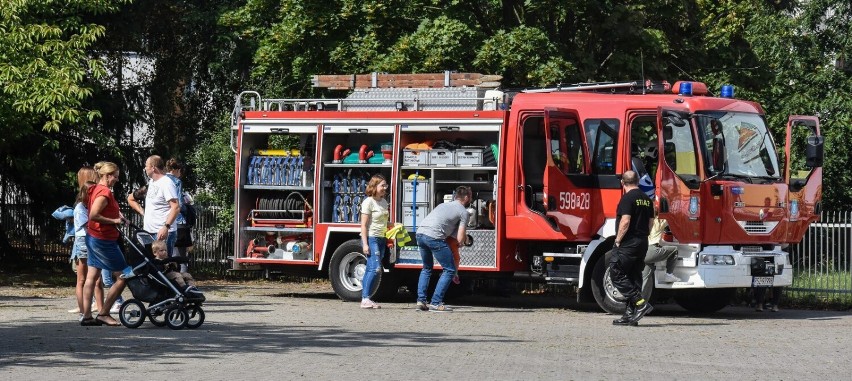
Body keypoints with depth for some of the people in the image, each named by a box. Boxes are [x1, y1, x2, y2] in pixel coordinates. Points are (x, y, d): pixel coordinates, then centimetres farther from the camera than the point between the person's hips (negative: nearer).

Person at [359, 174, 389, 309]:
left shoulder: (384, 202, 14)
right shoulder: (368, 202, -10)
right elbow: (364, 225, -13)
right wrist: (365, 244, -18)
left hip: (381, 239, 8)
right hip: (371, 238, -8)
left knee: (370, 270, 6)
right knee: (375, 268, -17)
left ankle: (365, 299, 6)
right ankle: (365, 299, -18)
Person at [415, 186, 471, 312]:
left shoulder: (445, 205, 30)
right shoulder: (463, 212, 9)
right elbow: (460, 239, 4)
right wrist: (465, 235, 28)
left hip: (420, 232, 8)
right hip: (434, 237, -8)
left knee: (427, 268, 26)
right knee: (449, 270, 4)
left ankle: (421, 301, 17)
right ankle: (436, 303, -2)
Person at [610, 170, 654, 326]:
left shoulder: (628, 198, -12)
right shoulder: (646, 198, 14)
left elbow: (625, 221, -20)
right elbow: (650, 222, 17)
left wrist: (618, 240, -11)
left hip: (628, 243, -9)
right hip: (642, 243, 9)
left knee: (616, 274, -5)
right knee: (634, 277, 10)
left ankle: (641, 303, -15)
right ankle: (630, 315, 8)